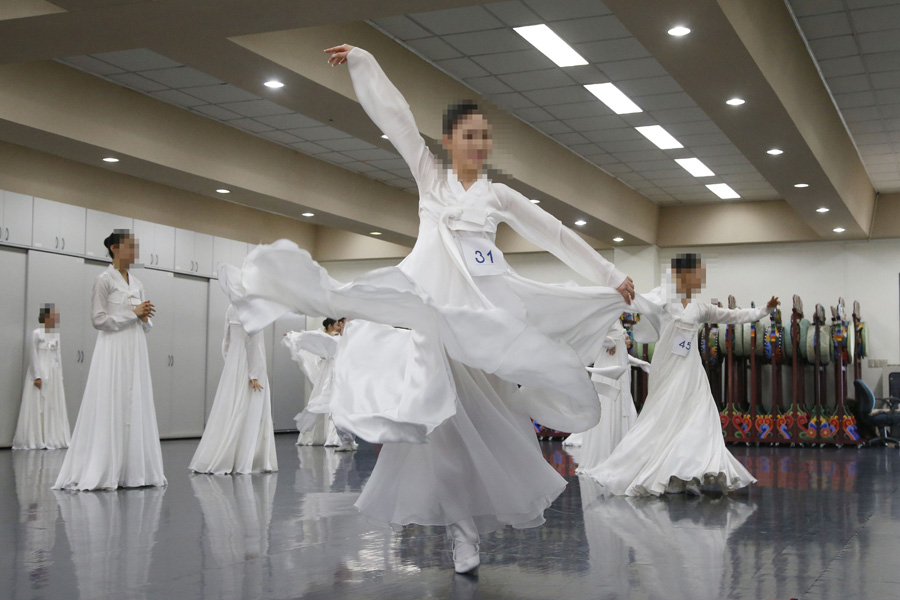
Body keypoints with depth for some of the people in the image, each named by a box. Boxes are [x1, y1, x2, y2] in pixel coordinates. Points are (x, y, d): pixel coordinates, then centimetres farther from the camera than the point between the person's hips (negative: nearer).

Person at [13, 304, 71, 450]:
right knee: (39, 406, -6)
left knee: (54, 406, 5)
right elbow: (33, 356, -11)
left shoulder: (55, 335, 14)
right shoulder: (36, 334, -6)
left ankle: (51, 439, 9)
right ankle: (37, 440, -4)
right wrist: (37, 376, -17)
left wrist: (60, 375, 11)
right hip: (40, 373, -7)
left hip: (54, 374, 7)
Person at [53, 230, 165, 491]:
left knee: (135, 408, 5)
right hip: (113, 350, -7)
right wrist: (133, 313, -12)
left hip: (136, 351, 7)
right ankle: (101, 472, -4)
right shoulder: (104, 279, -4)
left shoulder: (137, 283, 15)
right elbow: (98, 318, -11)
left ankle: (131, 471, 8)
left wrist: (145, 317, -3)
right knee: (110, 408, -8)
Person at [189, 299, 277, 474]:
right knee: (249, 415, 0)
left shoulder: (232, 309, 8)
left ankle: (210, 461, 10)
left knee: (229, 414, 10)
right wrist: (255, 374, -14)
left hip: (232, 366, 7)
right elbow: (253, 343, -16)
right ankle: (243, 461, 2)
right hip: (248, 367, -7)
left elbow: (227, 341, 13)